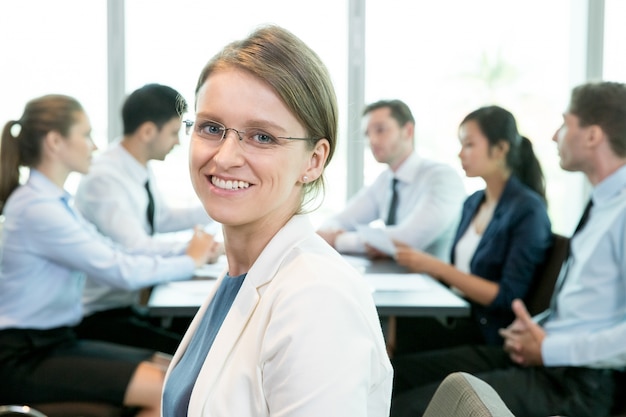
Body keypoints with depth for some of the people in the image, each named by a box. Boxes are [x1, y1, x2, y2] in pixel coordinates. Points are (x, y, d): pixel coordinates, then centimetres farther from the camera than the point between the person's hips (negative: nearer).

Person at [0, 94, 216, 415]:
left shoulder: (55, 201, 11)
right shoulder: (37, 208, -19)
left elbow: (110, 252, 9)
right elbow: (122, 271, -20)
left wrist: (187, 250, 3)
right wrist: (190, 260, -6)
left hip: (56, 341, 9)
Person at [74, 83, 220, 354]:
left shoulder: (141, 170, 4)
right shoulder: (103, 178, -22)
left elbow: (162, 218, 21)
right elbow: (135, 248, -30)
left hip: (134, 298, 9)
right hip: (102, 314, -9)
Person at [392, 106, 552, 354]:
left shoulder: (528, 210, -9)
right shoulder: (473, 203, 14)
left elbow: (507, 298, -15)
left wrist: (437, 267, -17)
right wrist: (421, 261, -3)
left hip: (490, 333, -6)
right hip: (456, 316, 7)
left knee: (402, 332, -28)